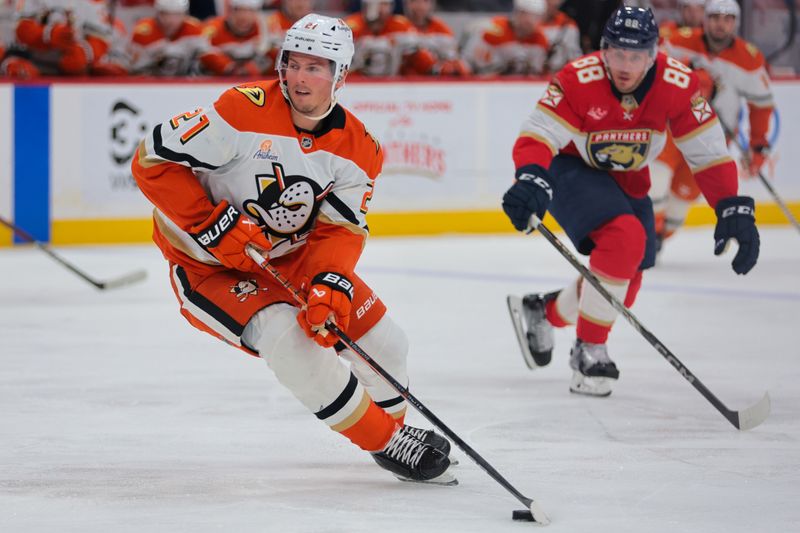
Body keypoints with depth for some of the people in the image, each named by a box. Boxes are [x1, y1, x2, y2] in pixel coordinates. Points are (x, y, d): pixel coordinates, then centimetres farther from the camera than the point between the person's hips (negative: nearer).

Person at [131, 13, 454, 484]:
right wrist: (213, 224, -28)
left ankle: (393, 425, 34)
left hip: (291, 257, 6)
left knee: (382, 340, 2)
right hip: (207, 265, -6)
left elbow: (341, 231, -11)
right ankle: (386, 443, -15)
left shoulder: (356, 149, -8)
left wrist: (330, 287, -31)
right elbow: (154, 161, -24)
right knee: (287, 335, -29)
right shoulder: (246, 110, -25)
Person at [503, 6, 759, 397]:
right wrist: (530, 180, -51)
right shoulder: (579, 79, -30)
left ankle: (541, 311, 33)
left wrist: (734, 210, -22)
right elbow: (537, 135, -31)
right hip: (569, 168, -5)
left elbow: (707, 152, -14)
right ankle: (588, 351, -19)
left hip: (626, 181, 6)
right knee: (624, 237, -30)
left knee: (626, 283, 5)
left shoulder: (678, 83, -20)